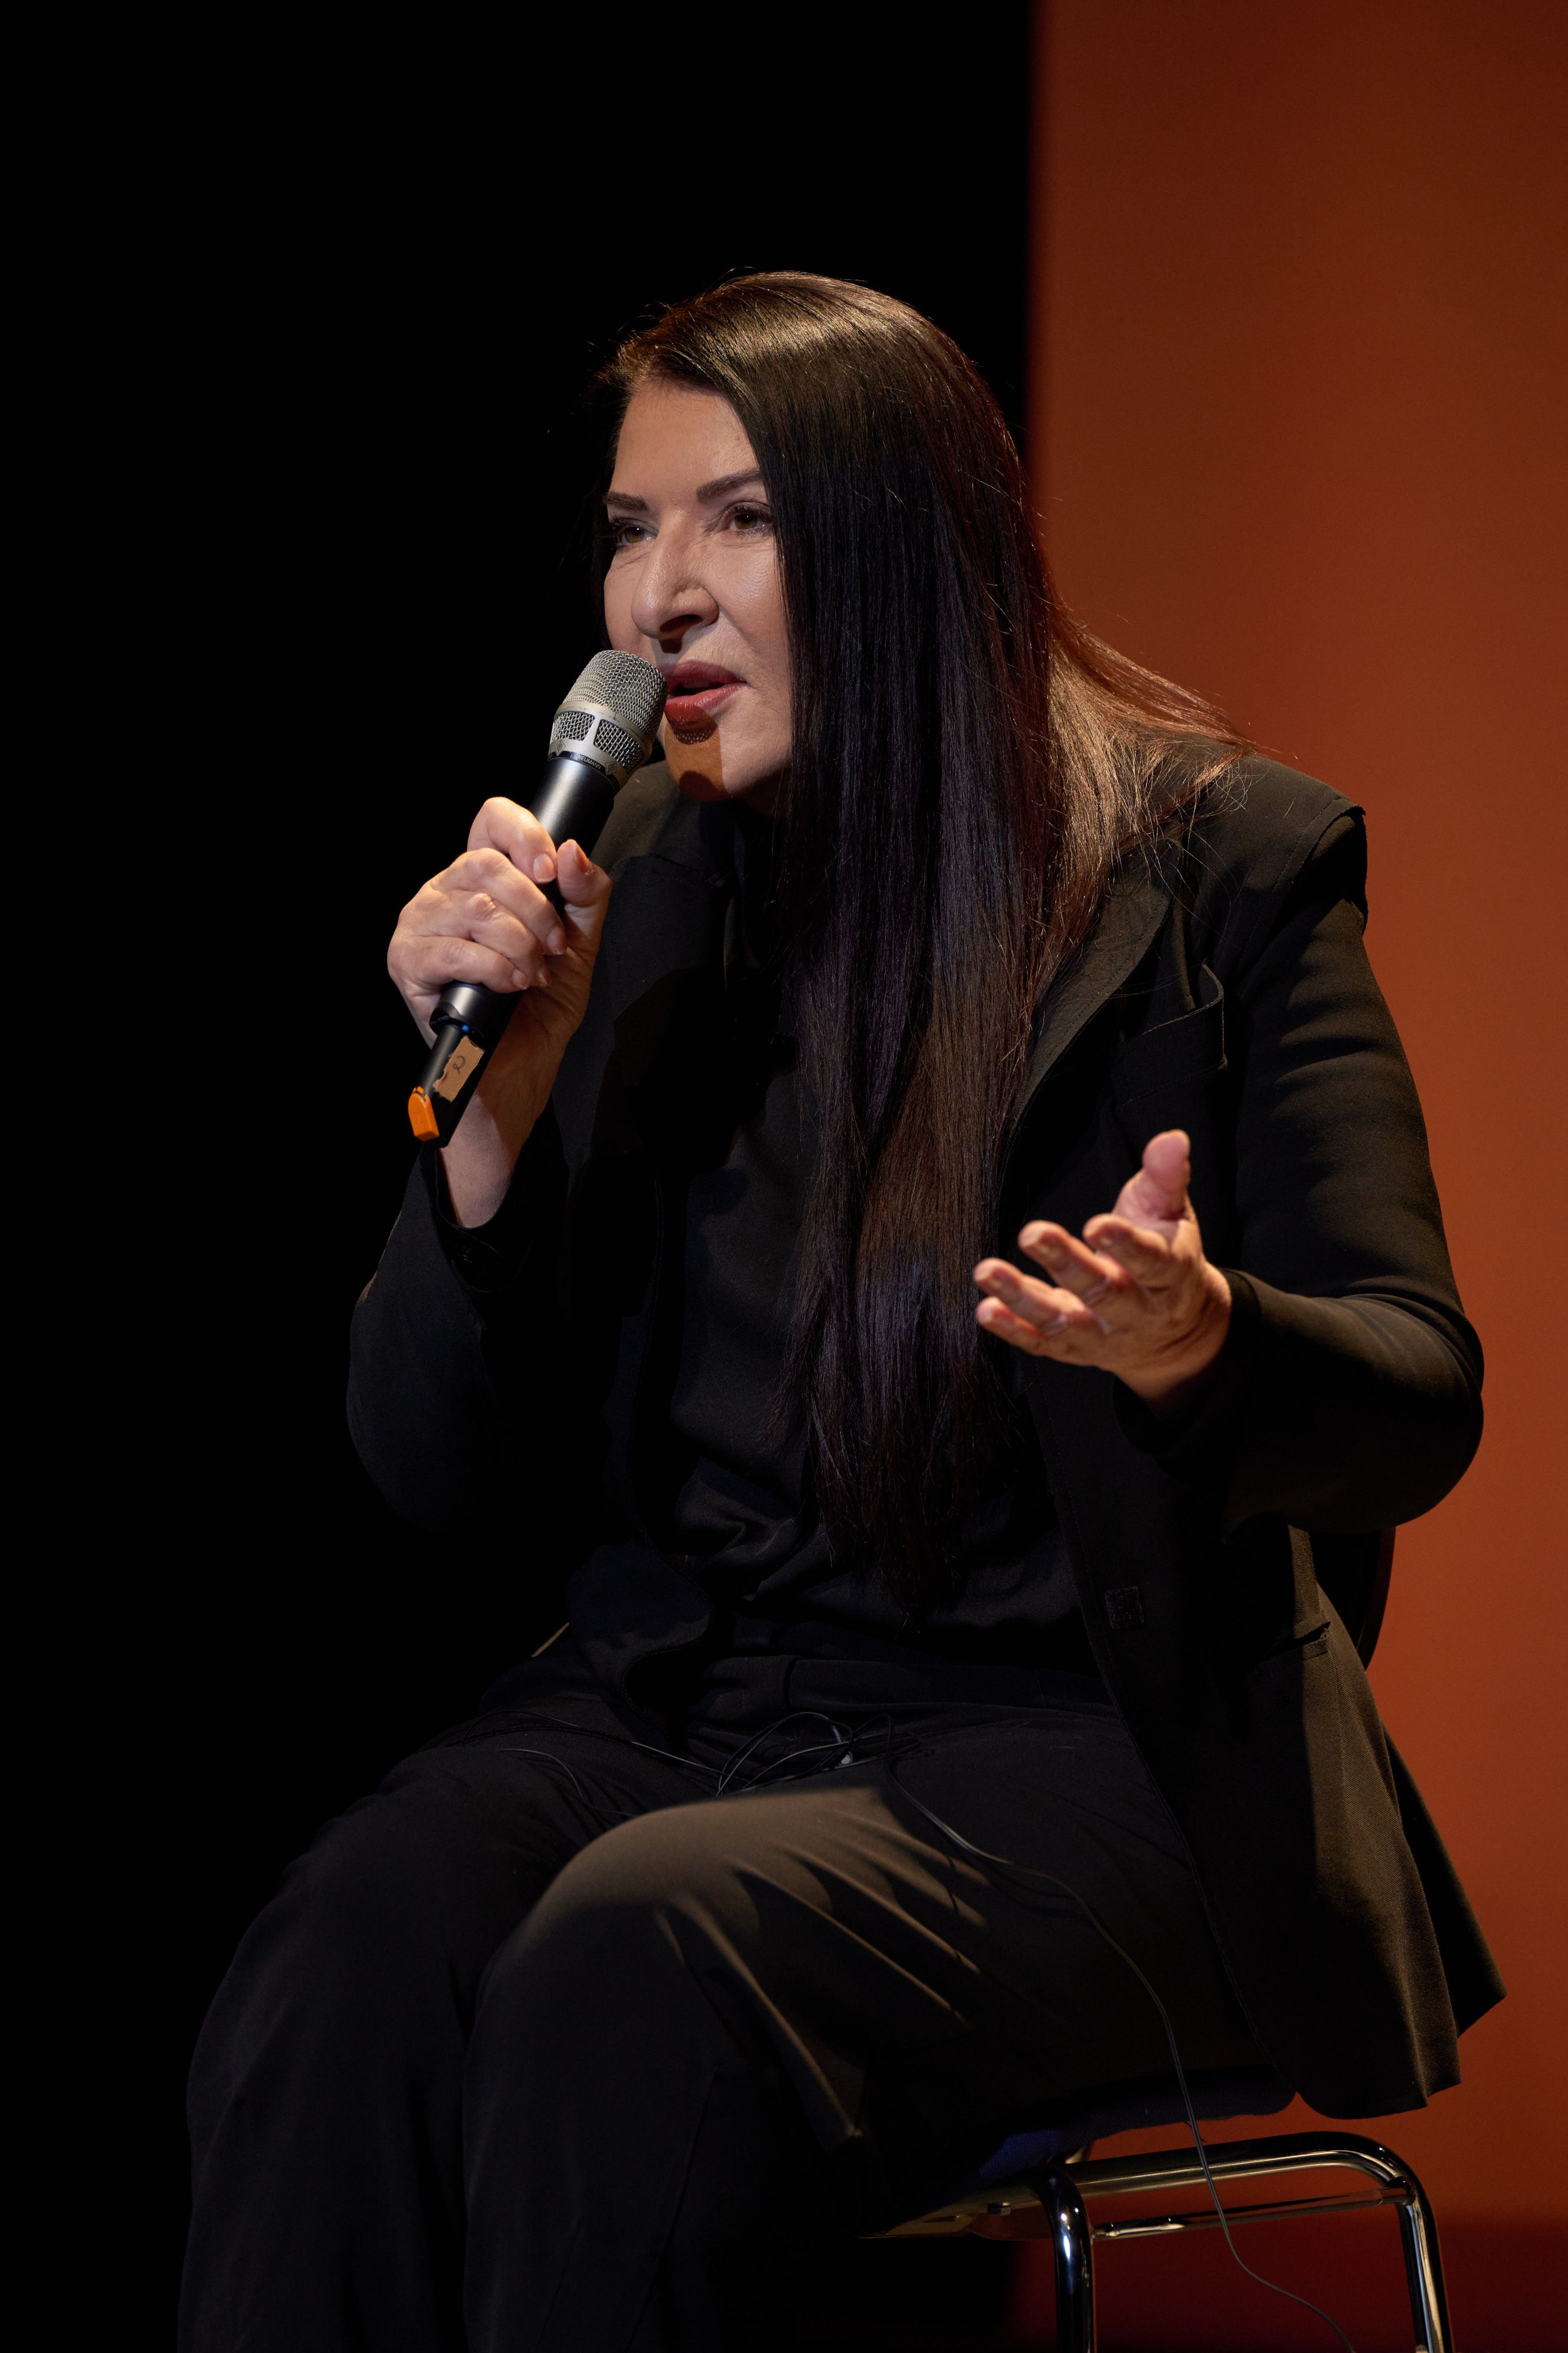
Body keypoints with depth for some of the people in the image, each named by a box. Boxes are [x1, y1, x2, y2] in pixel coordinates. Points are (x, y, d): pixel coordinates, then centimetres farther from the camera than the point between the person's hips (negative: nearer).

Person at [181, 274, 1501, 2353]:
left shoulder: (1217, 870, 1)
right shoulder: (629, 890, 11)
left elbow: (1419, 1401, -4)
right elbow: (459, 1502, 11)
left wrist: (1196, 1340, -28)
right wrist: (498, 1103, -6)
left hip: (1072, 1739, -3)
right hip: (668, 1698, 4)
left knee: (649, 1956, -34)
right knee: (367, 1930, -29)